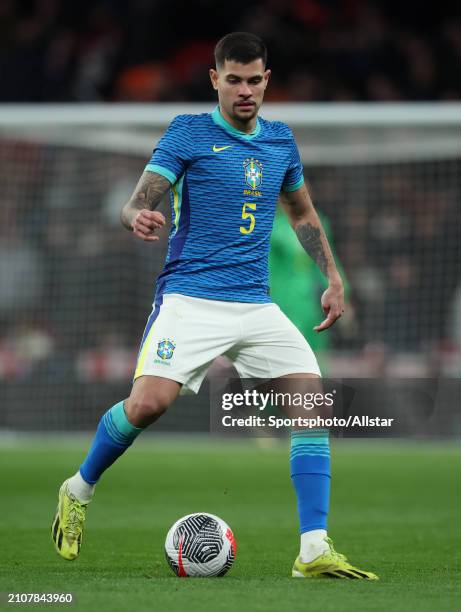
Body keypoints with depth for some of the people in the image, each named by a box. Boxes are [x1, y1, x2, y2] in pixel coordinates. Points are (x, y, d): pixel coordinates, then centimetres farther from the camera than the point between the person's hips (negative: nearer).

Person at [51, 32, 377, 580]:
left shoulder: (281, 140, 14)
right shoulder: (187, 133, 0)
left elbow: (302, 214, 29)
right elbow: (136, 204, -7)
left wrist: (333, 278, 20)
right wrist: (138, 217, -31)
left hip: (256, 304, 5)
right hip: (190, 299, -5)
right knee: (149, 402, -24)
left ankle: (314, 550, -11)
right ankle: (78, 491, 5)